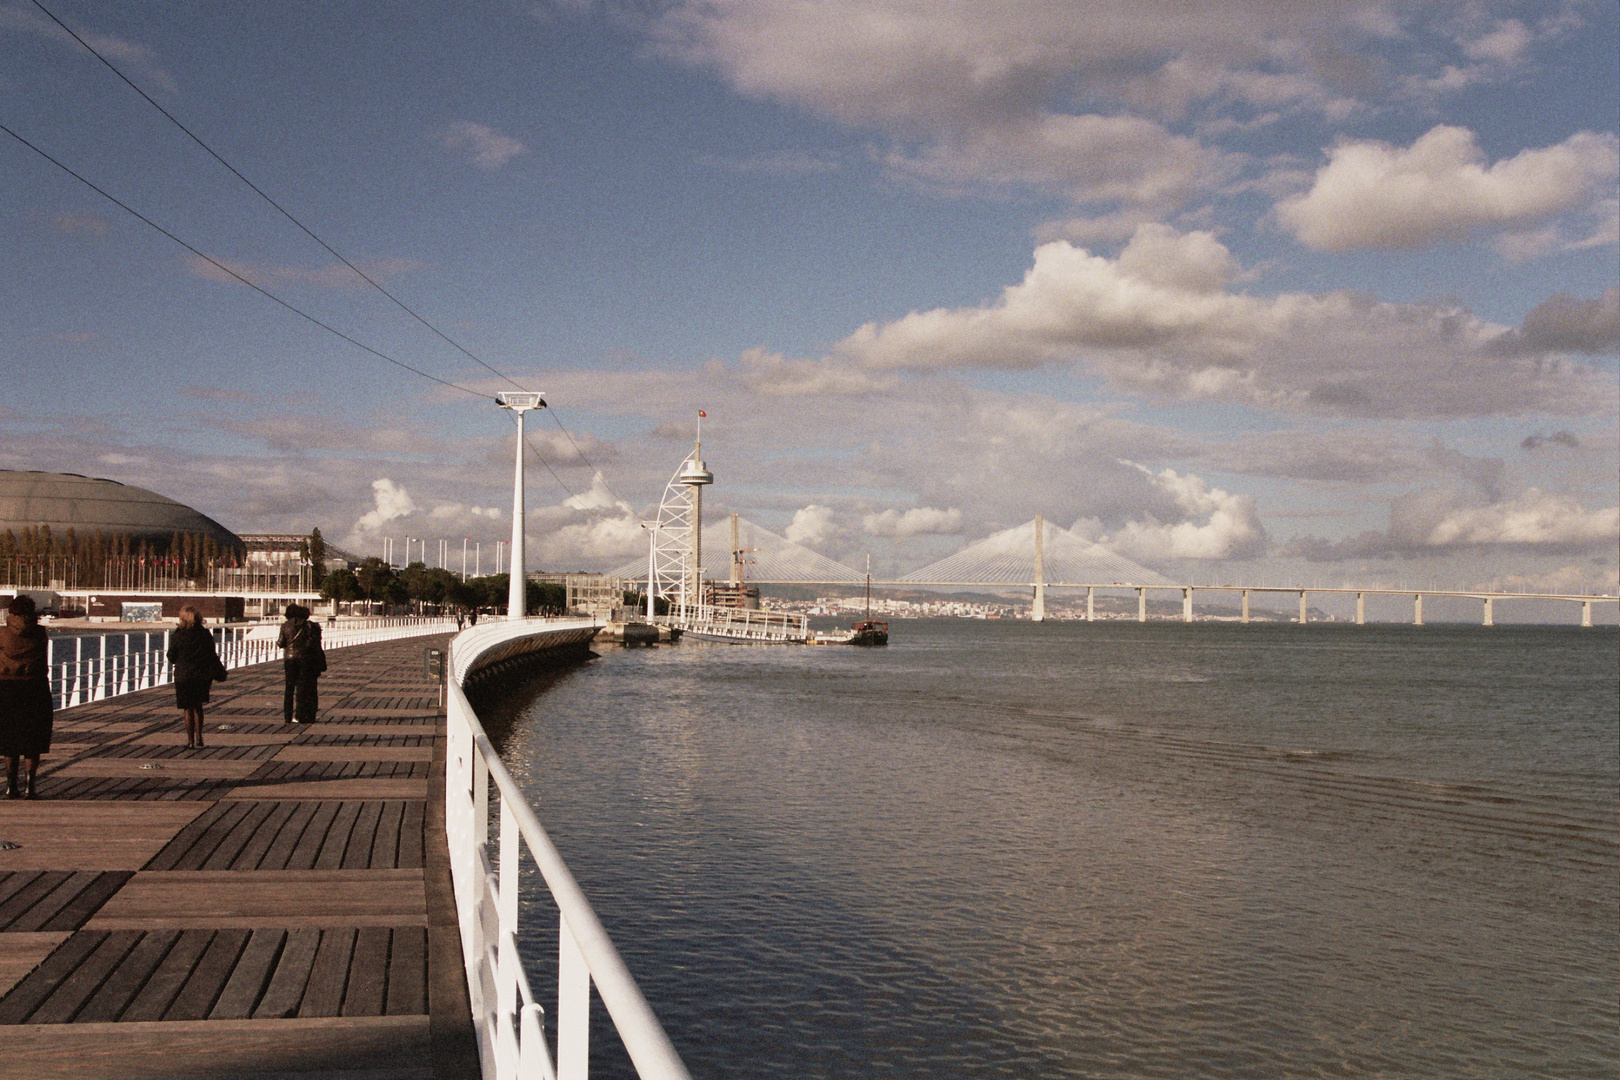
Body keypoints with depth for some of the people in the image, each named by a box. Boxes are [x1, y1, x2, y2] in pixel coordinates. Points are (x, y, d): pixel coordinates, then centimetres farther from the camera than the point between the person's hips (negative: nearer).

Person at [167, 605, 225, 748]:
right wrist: (219, 672, 10)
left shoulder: (177, 636, -11)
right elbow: (212, 656, 1)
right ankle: (199, 737, 13)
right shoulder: (205, 634, -4)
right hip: (202, 676, 3)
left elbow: (171, 658, -3)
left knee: (188, 709, 7)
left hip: (184, 676, -2)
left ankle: (191, 740, 8)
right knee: (198, 707, 18)